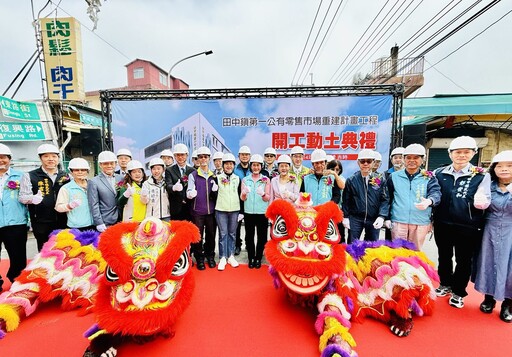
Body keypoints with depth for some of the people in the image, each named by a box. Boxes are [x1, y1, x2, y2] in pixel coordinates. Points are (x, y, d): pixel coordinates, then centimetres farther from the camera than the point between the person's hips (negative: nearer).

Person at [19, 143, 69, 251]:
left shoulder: (65, 176, 9)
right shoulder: (29, 176, 2)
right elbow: (22, 197, -3)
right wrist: (32, 198, -25)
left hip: (63, 222, 2)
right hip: (42, 224, -2)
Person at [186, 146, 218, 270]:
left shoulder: (213, 176, 10)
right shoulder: (193, 175, 1)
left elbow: (216, 195, 13)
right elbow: (189, 191, -5)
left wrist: (215, 190, -10)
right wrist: (190, 194, -29)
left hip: (211, 210, 3)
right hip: (197, 210, -2)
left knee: (211, 234, 9)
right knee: (198, 235, 3)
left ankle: (210, 256, 27)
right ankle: (199, 258, 20)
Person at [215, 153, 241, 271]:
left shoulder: (237, 178, 8)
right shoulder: (217, 178, 0)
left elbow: (240, 194, 12)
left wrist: (242, 209, 9)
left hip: (234, 210, 2)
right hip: (221, 210, -2)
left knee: (232, 233, 9)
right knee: (223, 233, 1)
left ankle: (231, 256, 21)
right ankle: (222, 258, 11)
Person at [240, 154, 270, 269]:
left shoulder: (266, 180, 2)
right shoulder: (245, 180, 5)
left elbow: (268, 198, -4)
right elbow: (242, 198, 0)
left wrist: (263, 194, -27)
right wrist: (244, 193, -23)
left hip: (262, 212, -1)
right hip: (248, 212, 1)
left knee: (261, 236, 6)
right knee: (249, 236, 7)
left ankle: (258, 258, 23)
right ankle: (251, 258, 23)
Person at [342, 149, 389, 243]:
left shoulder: (380, 180, 0)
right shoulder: (351, 180, -1)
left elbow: (385, 200, -2)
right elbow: (346, 200, 2)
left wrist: (382, 216, -14)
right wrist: (345, 217, -1)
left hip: (374, 220, 1)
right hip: (355, 219, -1)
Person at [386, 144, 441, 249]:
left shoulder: (429, 178, 4)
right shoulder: (394, 176, 5)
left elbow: (436, 193, -12)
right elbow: (387, 198, 7)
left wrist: (429, 201, -36)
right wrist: (386, 218, 3)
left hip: (421, 223, 1)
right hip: (398, 221, 0)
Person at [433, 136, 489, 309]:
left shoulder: (481, 176, -4)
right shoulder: (439, 173, 1)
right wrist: (431, 220, 5)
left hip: (468, 228, -2)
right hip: (442, 225, 2)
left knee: (464, 260, 11)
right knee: (444, 257, 18)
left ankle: (458, 292, 29)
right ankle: (445, 285, 38)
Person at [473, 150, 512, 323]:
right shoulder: (488, 187, 1)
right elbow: (481, 209, 8)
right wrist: (479, 203, -15)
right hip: (491, 233, 2)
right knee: (489, 264, 10)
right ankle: (489, 298, 28)